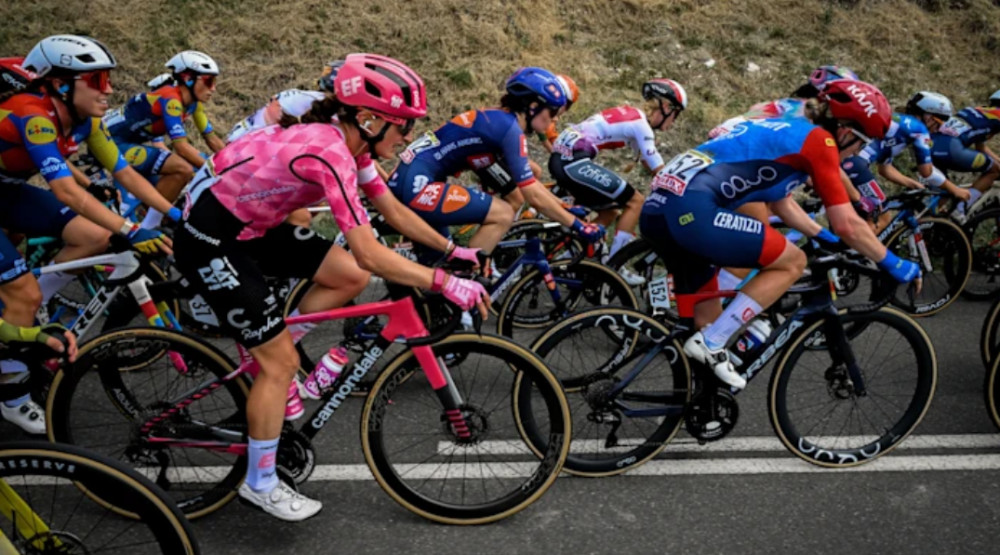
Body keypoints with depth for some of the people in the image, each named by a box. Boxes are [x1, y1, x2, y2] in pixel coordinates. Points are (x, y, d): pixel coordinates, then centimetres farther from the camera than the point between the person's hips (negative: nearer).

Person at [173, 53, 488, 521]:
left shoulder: (344, 140, -2)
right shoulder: (330, 154, -29)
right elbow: (369, 253, -34)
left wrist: (452, 250, 4)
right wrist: (443, 282, -30)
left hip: (253, 224, 9)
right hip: (210, 237, -9)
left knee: (351, 278, 3)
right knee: (282, 362, -4)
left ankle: (268, 355, 17)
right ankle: (260, 484, 14)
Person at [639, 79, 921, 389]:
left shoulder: (787, 131, 27)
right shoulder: (819, 140, 1)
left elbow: (781, 203, 39)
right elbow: (848, 225, 1)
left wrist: (827, 239, 46)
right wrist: (893, 264, 15)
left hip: (658, 207, 9)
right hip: (691, 209, -9)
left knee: (709, 321, 18)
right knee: (793, 262, 2)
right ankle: (711, 343, -2)